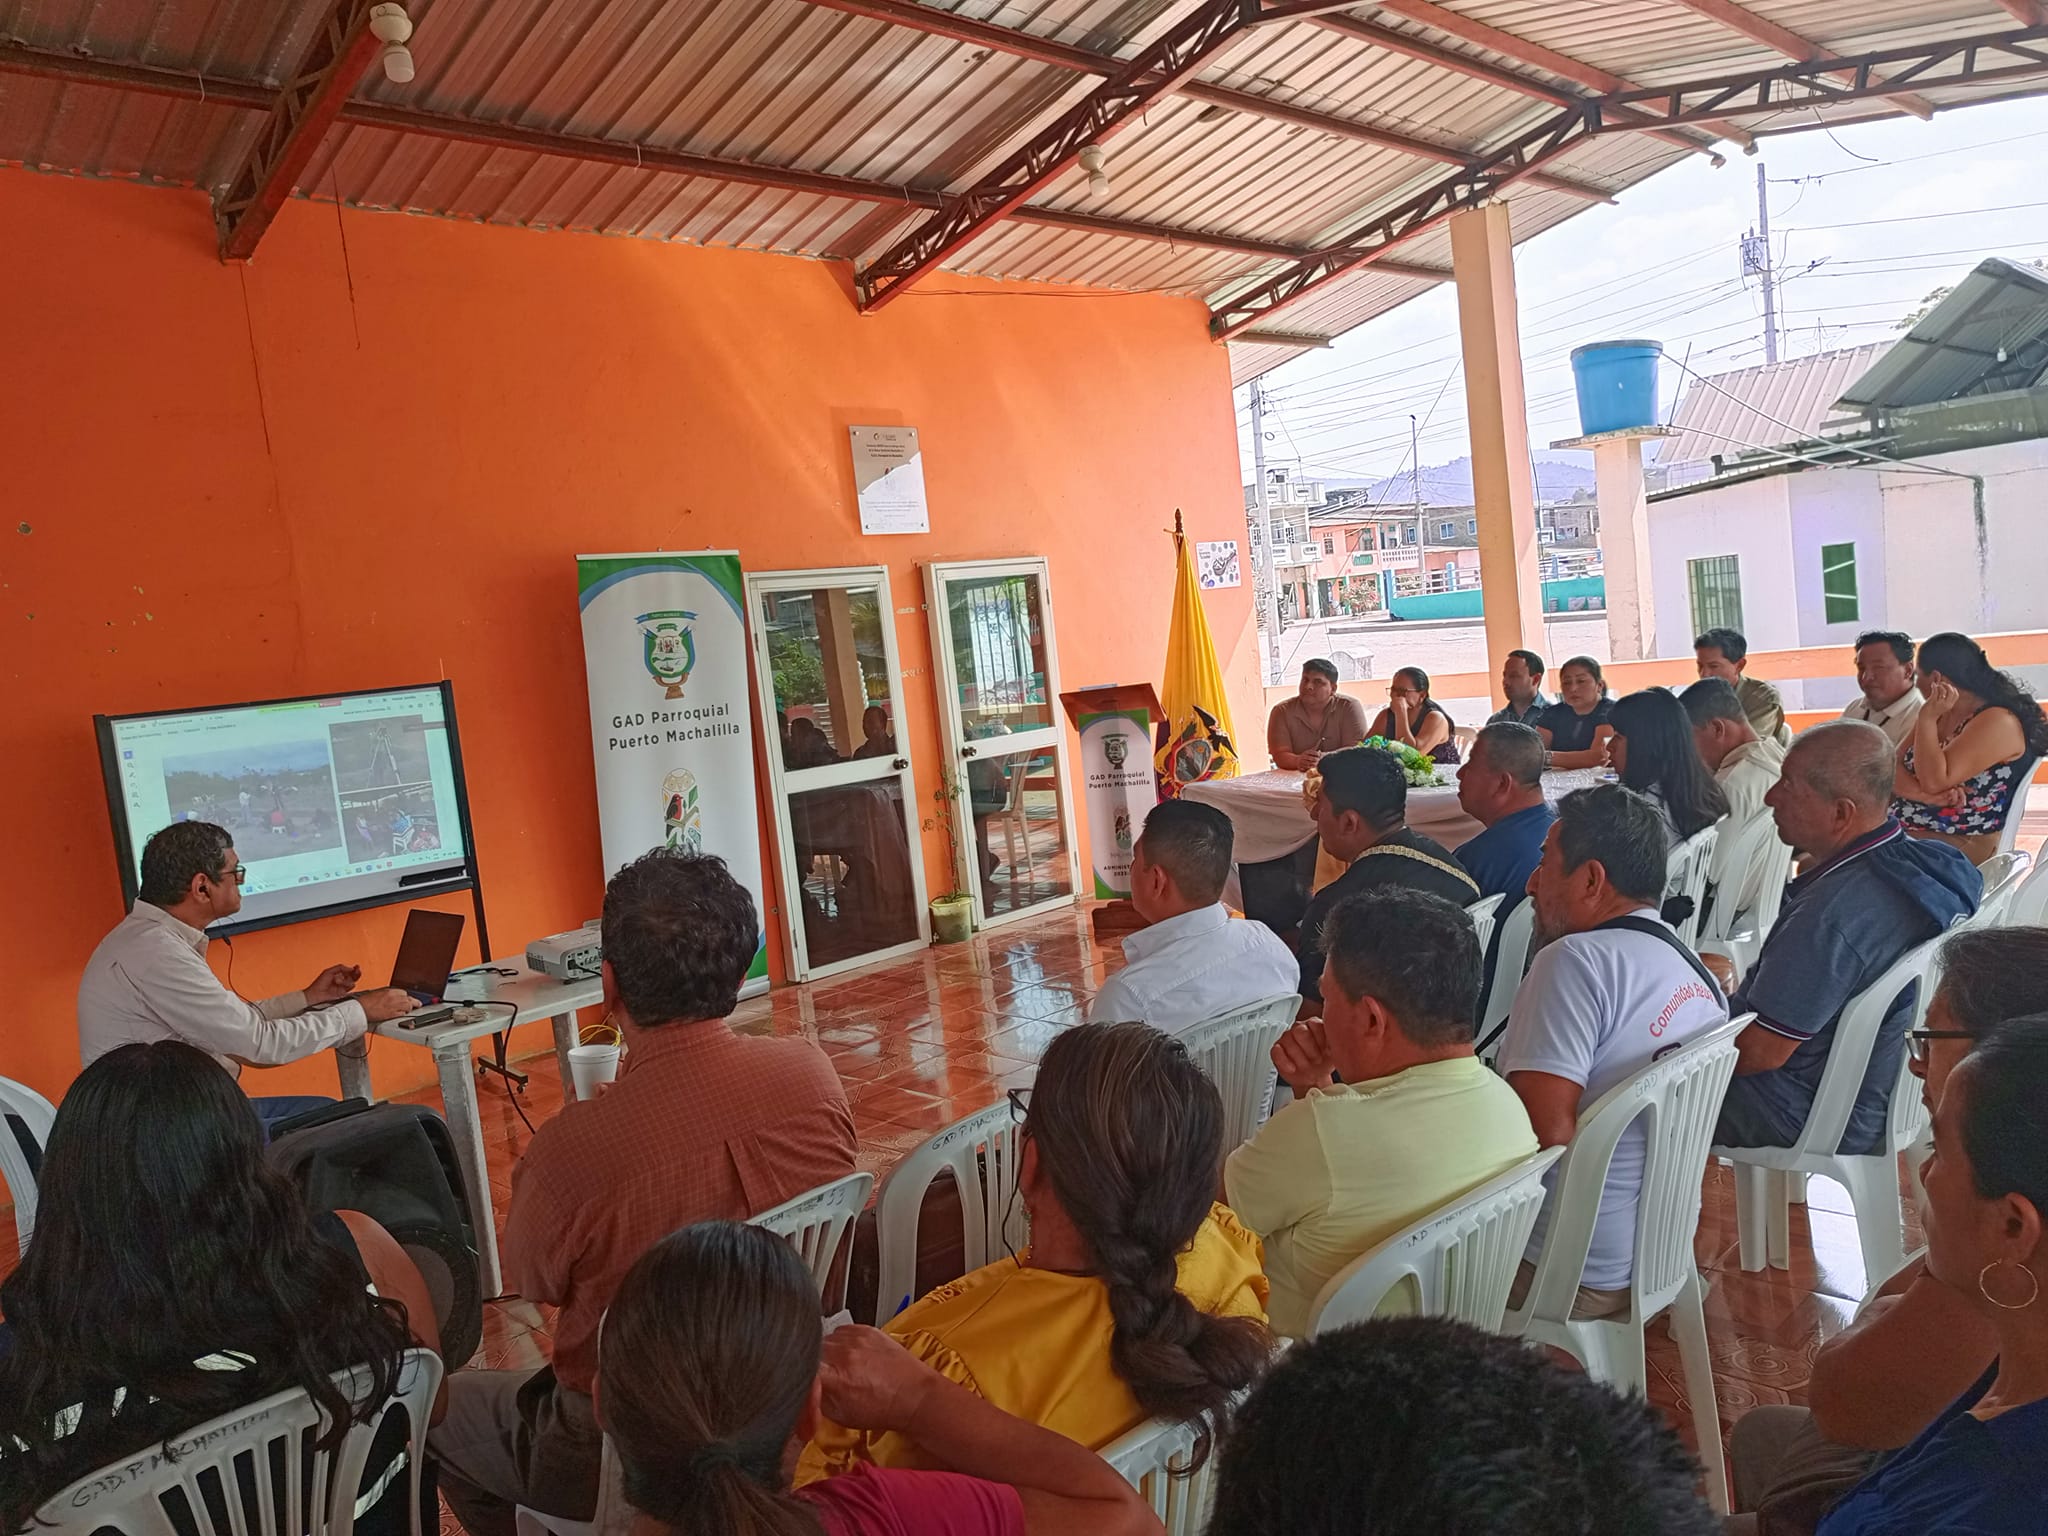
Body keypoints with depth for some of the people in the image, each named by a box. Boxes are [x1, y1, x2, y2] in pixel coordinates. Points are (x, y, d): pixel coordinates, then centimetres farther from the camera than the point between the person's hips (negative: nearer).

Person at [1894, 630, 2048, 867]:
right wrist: (1925, 794, -19)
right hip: (1905, 836, 8)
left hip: (1960, 849, -8)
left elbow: (1933, 781, -24)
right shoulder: (1939, 715, 13)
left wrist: (1927, 717, -19)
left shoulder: (1998, 722, -13)